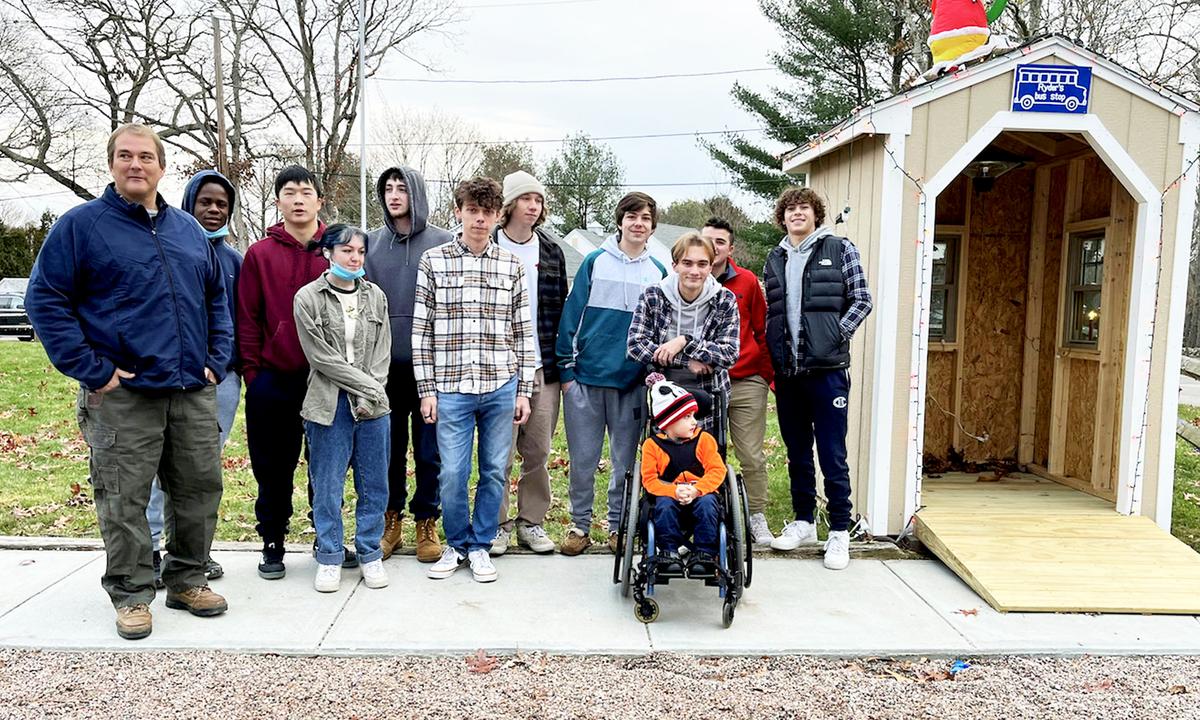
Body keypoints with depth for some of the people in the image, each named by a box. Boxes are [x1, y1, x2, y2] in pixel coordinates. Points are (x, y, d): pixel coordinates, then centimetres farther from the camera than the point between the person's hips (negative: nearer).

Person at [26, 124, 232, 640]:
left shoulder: (189, 229, 14)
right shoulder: (81, 225, -1)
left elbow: (217, 299, 20)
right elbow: (45, 299, -5)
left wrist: (217, 359, 7)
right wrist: (91, 369, -11)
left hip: (194, 390, 5)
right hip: (123, 394, -5)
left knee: (201, 487, 10)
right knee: (124, 498, 2)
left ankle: (187, 581, 26)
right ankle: (131, 594, 17)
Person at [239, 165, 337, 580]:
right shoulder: (260, 254, 3)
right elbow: (248, 319, 3)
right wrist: (252, 373, -2)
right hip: (274, 381, 0)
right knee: (273, 469, 8)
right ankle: (272, 545, 21)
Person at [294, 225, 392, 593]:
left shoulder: (375, 296, 10)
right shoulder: (308, 297, -1)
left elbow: (382, 352, 6)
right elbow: (321, 357, -7)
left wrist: (370, 395, -7)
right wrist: (368, 386, -9)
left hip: (373, 405, 3)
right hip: (330, 405, -3)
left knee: (374, 484, 7)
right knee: (327, 486, 4)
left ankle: (370, 553, 21)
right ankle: (330, 558, 18)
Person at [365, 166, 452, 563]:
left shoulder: (442, 243, 0)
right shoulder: (371, 243, 8)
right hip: (384, 365, 2)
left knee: (429, 449, 6)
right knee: (388, 448, 11)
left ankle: (426, 522, 20)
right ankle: (390, 519, 25)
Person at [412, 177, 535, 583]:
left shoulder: (512, 266, 7)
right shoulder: (433, 261, 3)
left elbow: (523, 332, 8)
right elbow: (421, 330, 2)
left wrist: (524, 391, 4)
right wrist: (427, 389, -2)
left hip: (501, 387, 2)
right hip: (452, 387, -1)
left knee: (494, 471, 8)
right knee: (452, 474, 2)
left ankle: (480, 545, 25)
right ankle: (456, 545, 24)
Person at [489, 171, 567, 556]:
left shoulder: (552, 252, 13)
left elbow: (560, 308, 14)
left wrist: (562, 361, 9)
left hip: (544, 366, 4)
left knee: (538, 451, 8)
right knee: (500, 452, 0)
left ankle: (531, 521, 21)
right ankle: (497, 524, 14)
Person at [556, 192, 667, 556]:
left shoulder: (658, 272, 7)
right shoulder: (595, 262, 1)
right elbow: (572, 314, 0)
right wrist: (565, 368, -3)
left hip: (632, 381, 2)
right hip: (586, 376, -1)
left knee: (626, 460, 9)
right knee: (582, 459, 4)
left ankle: (618, 525, 23)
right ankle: (580, 525, 18)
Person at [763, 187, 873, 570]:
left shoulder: (839, 249, 1)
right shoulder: (775, 258, 14)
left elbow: (862, 301, -1)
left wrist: (835, 335, -10)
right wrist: (773, 352, 8)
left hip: (827, 369, -4)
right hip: (787, 370, 5)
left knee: (832, 454, -2)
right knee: (797, 452, 14)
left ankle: (839, 532, 8)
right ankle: (803, 521, 26)